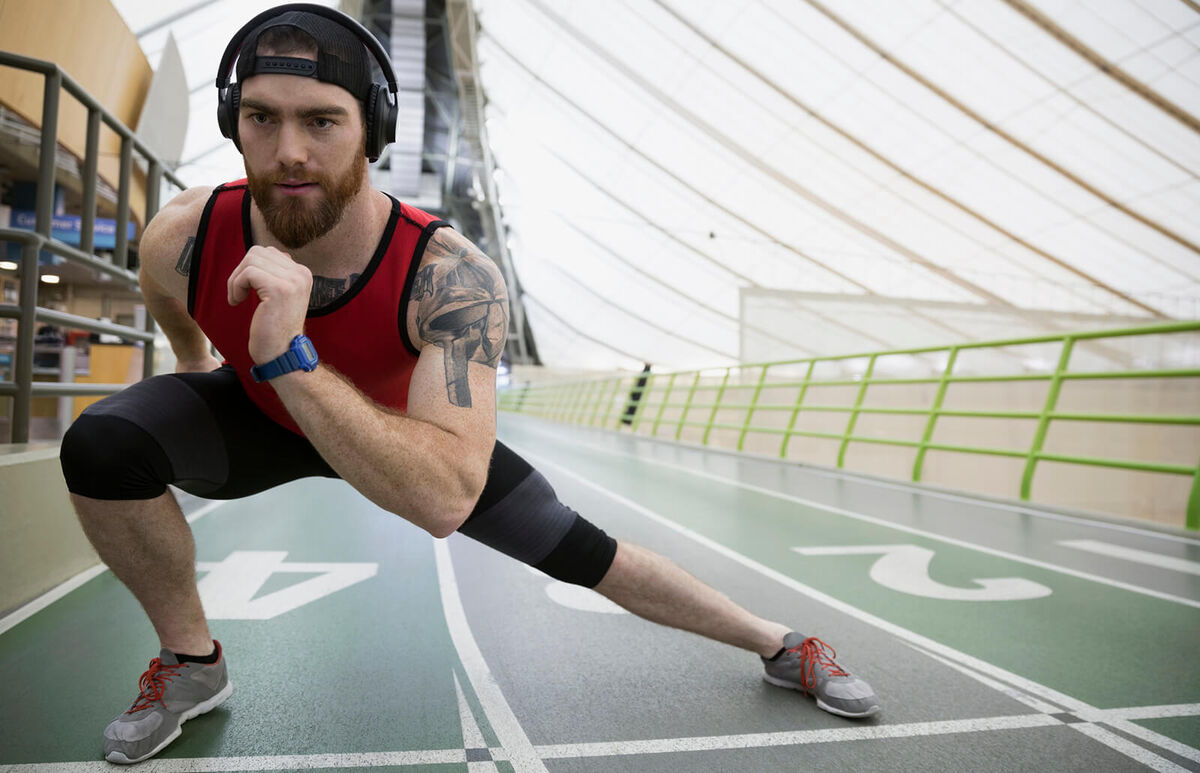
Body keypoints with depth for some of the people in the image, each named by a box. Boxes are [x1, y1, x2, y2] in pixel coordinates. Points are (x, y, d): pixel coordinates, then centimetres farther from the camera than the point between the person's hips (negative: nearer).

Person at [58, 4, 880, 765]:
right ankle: (191, 662, 3)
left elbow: (444, 499, -49)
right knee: (102, 445, -25)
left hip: (406, 429, -2)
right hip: (260, 416, 3)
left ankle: (779, 643, 25)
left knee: (580, 551, -1)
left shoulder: (452, 277, -40)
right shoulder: (181, 239, -28)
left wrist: (288, 359, -56)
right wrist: (193, 358, 20)